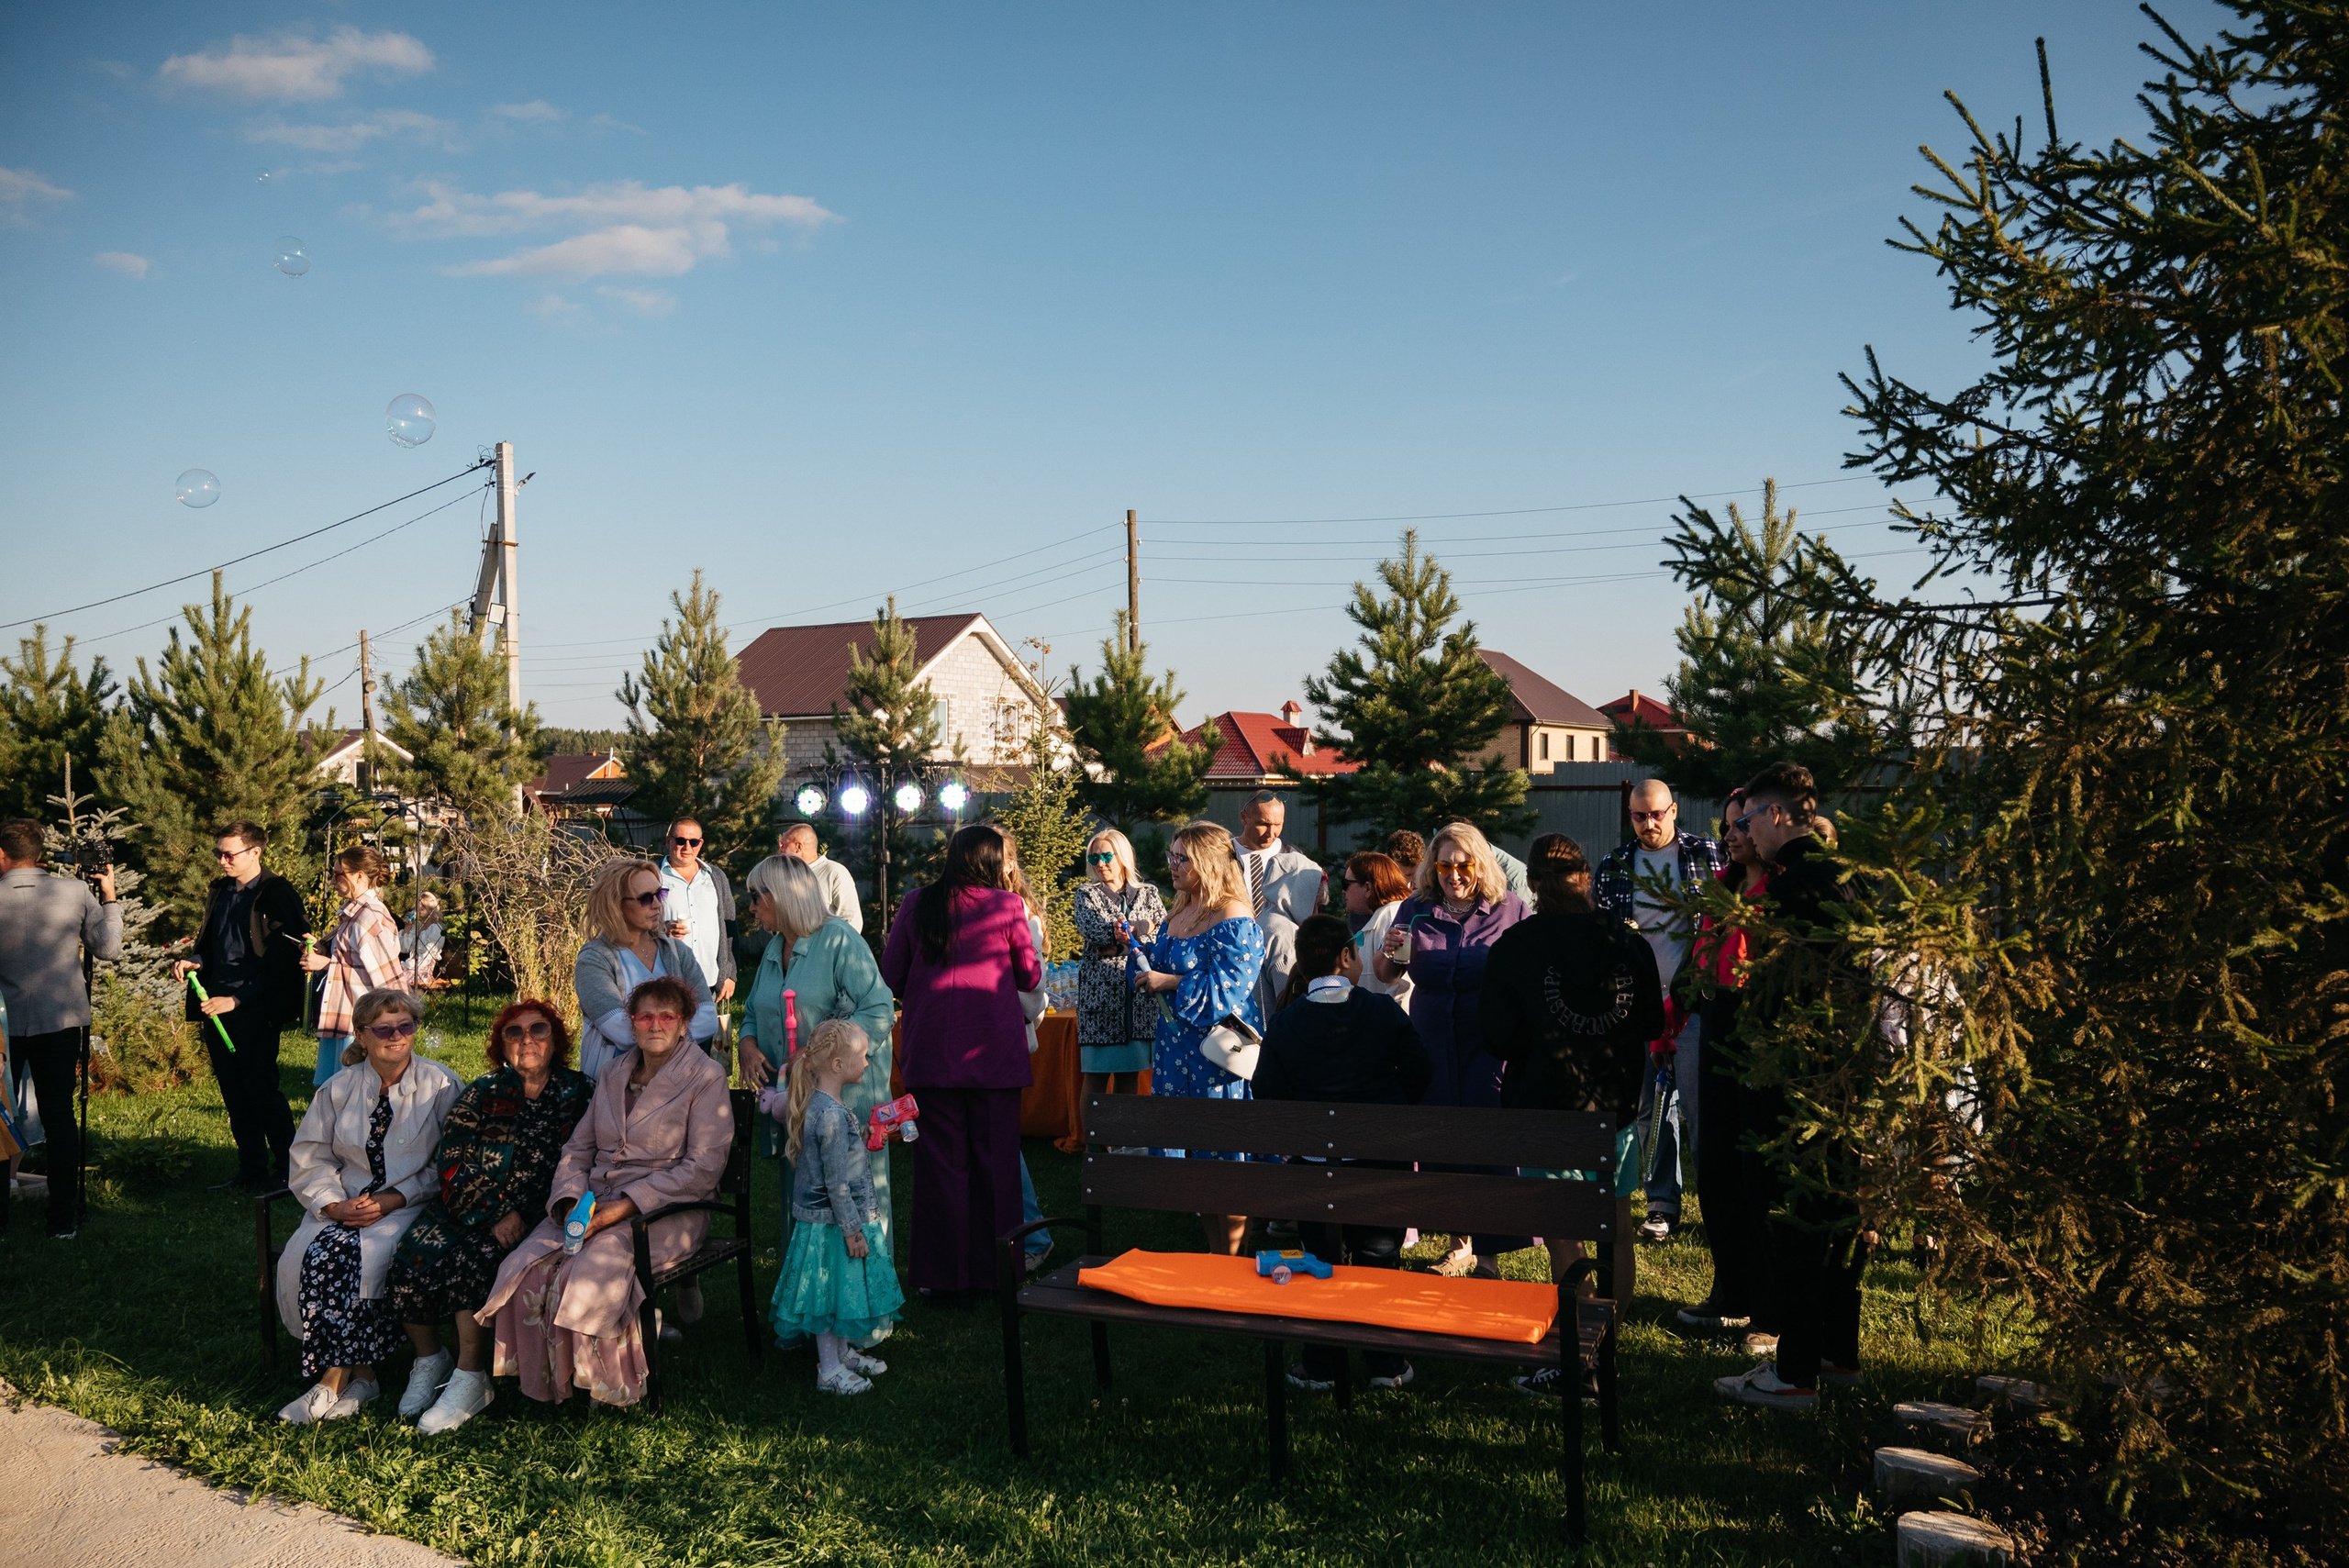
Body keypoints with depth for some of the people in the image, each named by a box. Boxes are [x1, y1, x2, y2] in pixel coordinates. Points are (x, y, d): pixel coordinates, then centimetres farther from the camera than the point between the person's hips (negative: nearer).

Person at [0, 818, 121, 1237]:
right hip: (59, 1021, 2)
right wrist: (109, 898, 9)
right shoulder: (76, 892, -7)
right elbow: (109, 948, 0)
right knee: (60, 1117, 9)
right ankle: (63, 1219, 11)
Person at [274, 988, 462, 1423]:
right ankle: (358, 1373, -15)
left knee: (352, 1255, -30)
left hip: (410, 1204, -4)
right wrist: (333, 1204, -9)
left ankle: (336, 1378, -16)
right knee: (304, 1256, -25)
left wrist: (395, 1200, -15)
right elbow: (309, 1159, 10)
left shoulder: (440, 1085, 0)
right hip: (346, 1204, 4)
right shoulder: (340, 1088, 10)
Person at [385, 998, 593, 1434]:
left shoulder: (577, 1093, 5)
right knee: (417, 1253, -23)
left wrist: (521, 1217, -13)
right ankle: (429, 1360, -4)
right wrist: (495, 1216, -14)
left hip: (535, 1216, -3)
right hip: (472, 1210, 3)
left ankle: (469, 1380, -22)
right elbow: (452, 1165, 1)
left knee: (473, 1258, -29)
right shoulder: (482, 1094, 10)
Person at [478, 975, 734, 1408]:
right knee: (527, 1269, -20)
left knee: (586, 1275, -29)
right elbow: (577, 1148, 15)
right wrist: (573, 1200, -7)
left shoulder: (705, 1077, -3)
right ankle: (553, 1380, -4)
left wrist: (626, 1205, -17)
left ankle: (606, 1387, -8)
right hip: (594, 1203, 6)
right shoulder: (614, 1074, 16)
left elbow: (703, 1168, -10)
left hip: (665, 1211, -5)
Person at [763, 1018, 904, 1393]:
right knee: (831, 1291, 2)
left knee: (840, 1290, 21)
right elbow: (837, 1182, -23)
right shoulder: (832, 1114, -25)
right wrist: (852, 1229, -19)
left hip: (830, 1219, 10)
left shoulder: (818, 1102, 4)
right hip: (833, 1222, -10)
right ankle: (829, 1371, 13)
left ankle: (843, 1352, 34)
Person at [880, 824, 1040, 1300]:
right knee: (995, 1159, 9)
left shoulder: (916, 904, 0)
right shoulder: (1007, 905, -5)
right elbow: (1030, 976, 4)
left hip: (931, 1048, 1)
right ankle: (994, 1270, 15)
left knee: (940, 1160, 7)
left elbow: (891, 974, 5)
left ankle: (944, 1276, 11)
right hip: (994, 1047, -1)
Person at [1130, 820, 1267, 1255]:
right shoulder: (1179, 914, 12)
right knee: (1192, 1152, 12)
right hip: (1178, 1047, 9)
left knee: (1223, 1156, -1)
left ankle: (1230, 1265, 10)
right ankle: (1213, 1251, 24)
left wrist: (1169, 983, -18)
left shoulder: (1233, 920, -15)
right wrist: (1143, 949, 5)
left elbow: (1225, 988, -20)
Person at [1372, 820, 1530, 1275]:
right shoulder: (1415, 910, 7)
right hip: (1433, 1044, 3)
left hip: (1491, 1045, -3)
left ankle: (1486, 1253, 5)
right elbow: (1385, 975, 11)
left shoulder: (1510, 909, 1)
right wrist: (1388, 952, -10)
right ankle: (1461, 1245, 21)